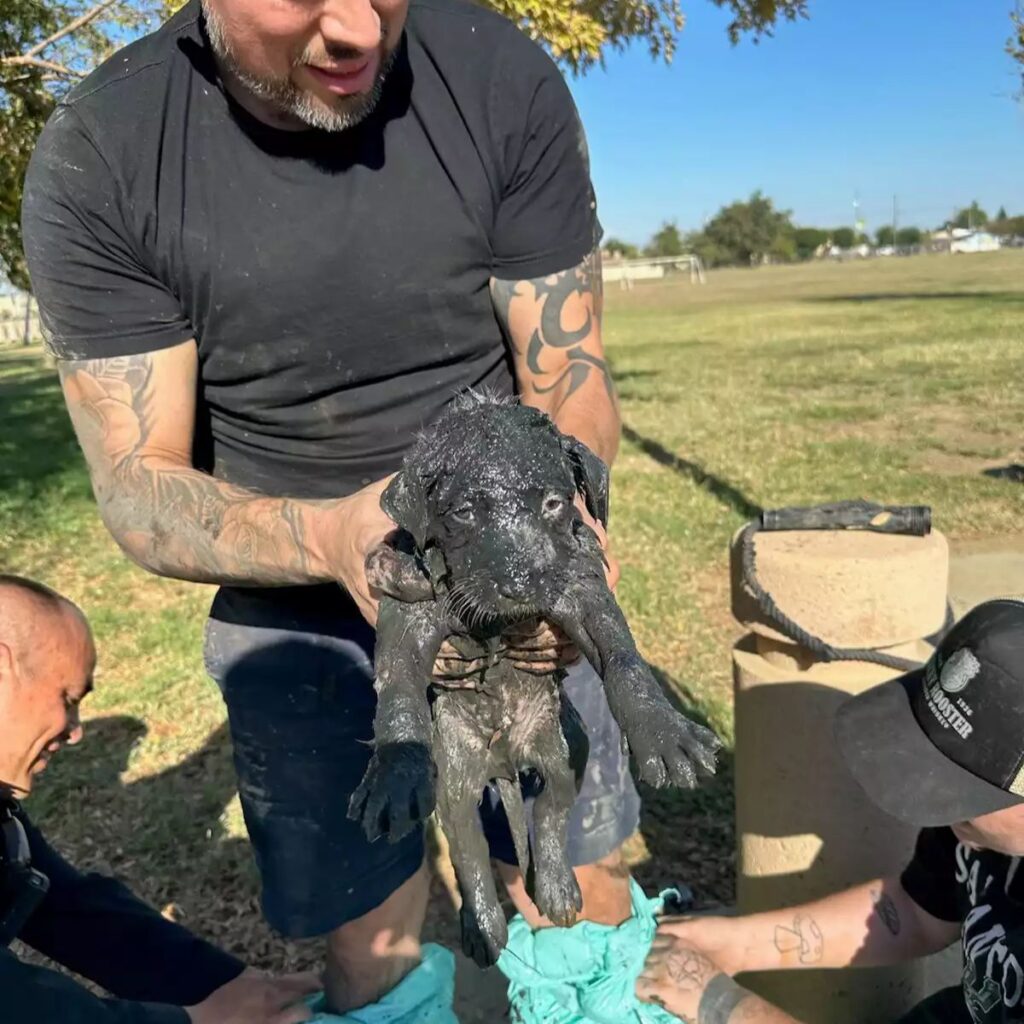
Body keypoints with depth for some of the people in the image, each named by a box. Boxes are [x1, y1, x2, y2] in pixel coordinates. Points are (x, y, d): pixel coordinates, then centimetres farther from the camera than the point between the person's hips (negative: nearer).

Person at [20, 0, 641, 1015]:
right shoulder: (95, 159, -15)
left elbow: (570, 377, -8)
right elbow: (137, 487, -14)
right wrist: (329, 534, -34)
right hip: (298, 610, 0)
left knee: (584, 909, 13)